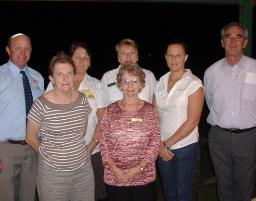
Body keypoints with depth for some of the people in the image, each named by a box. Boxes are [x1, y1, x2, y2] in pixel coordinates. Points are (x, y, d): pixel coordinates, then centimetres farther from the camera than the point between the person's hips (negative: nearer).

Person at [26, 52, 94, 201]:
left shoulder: (82, 99, -3)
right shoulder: (42, 104, -14)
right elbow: (31, 137, -2)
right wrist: (48, 153, 7)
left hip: (83, 168, 4)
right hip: (52, 172, -3)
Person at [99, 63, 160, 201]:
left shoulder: (150, 110, 1)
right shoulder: (110, 111, 2)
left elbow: (155, 143, -2)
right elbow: (103, 142, 1)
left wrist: (139, 168, -11)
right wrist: (114, 168, -10)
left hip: (144, 177, 0)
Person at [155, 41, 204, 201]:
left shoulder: (194, 84, -10)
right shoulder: (161, 82, 5)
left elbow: (192, 121, -15)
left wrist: (167, 144, -11)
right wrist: (160, 145, -4)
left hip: (185, 147, -4)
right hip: (162, 148, 5)